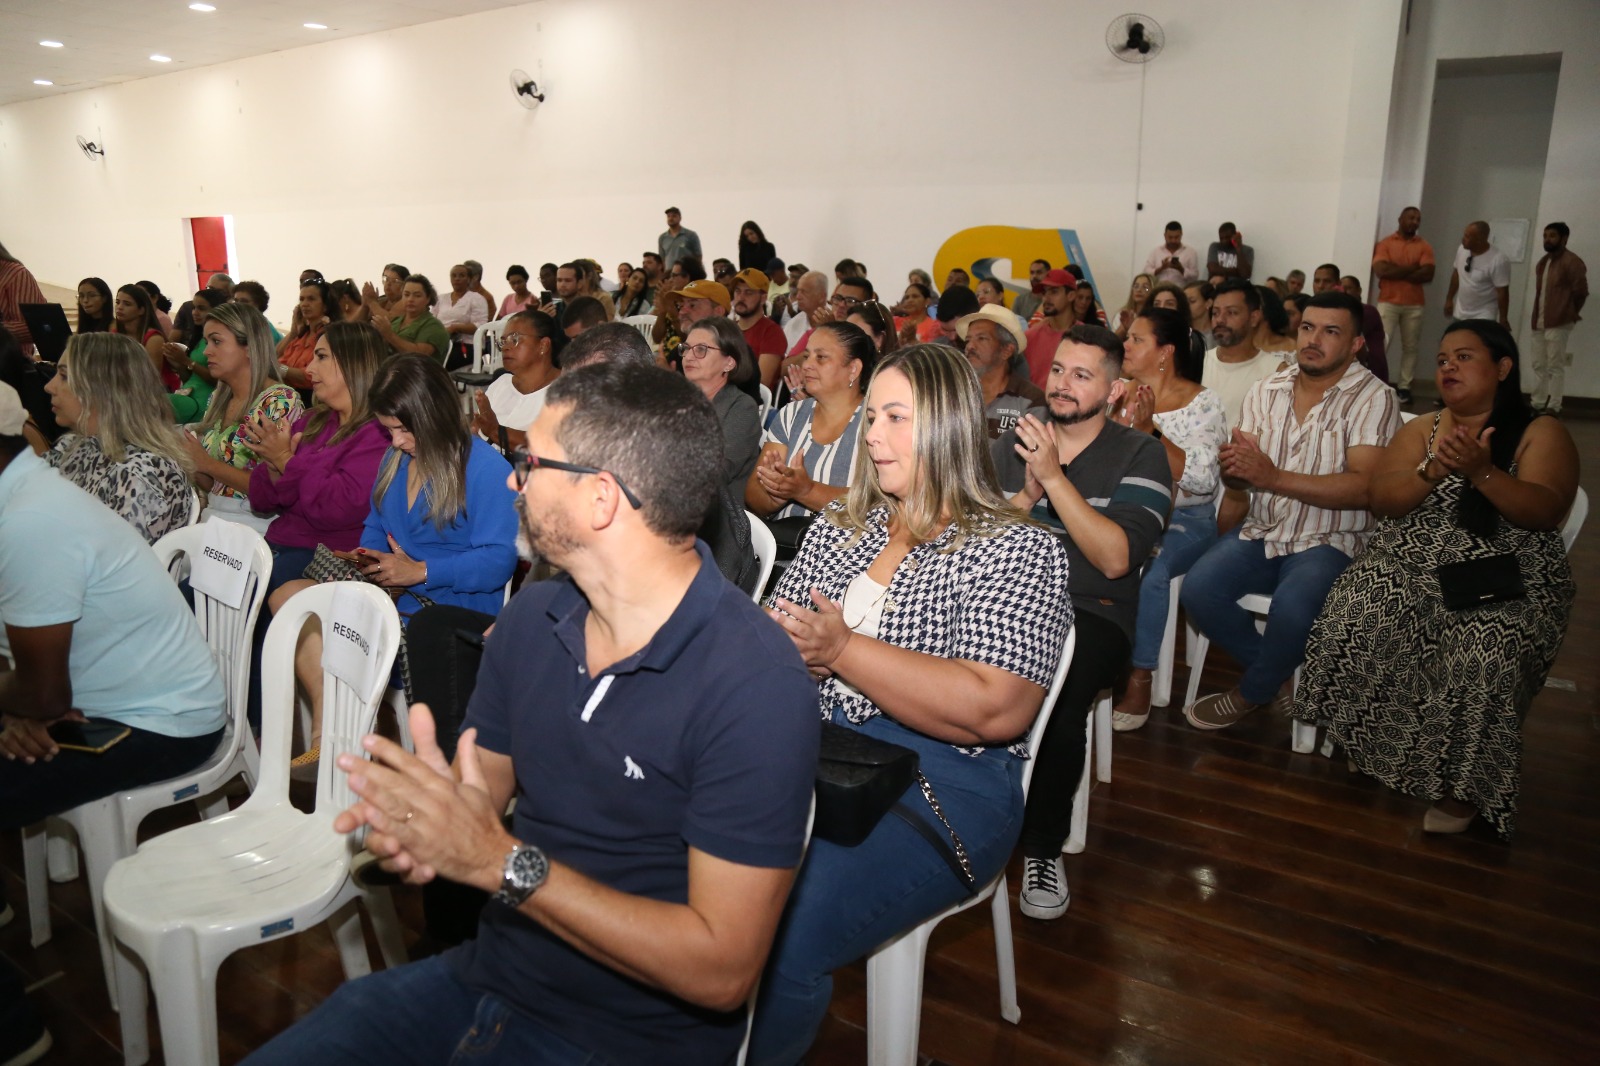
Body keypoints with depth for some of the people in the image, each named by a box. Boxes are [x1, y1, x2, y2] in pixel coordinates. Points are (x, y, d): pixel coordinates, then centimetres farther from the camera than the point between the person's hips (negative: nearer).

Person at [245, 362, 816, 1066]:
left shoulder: (757, 689, -25)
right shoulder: (531, 618, -1)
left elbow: (723, 969, -24)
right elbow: (482, 787, 8)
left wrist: (501, 860, -26)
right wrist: (417, 824, -17)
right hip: (483, 975, 6)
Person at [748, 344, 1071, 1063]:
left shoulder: (1017, 551, -4)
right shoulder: (840, 525, 15)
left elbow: (995, 712, -16)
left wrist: (843, 651, -17)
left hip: (940, 786, -5)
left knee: (774, 937, -27)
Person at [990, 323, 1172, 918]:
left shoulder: (1139, 455, 1)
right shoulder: (1014, 443, 12)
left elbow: (1116, 558, -13)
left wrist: (1053, 478, -19)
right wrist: (1025, 495, -13)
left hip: (1090, 613, -2)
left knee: (1055, 695, -34)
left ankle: (1043, 847, -9)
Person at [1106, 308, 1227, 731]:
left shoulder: (1201, 403, -5)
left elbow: (1201, 478, -17)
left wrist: (1150, 430, -20)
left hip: (1185, 518, -4)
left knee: (1146, 570, -34)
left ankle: (1140, 681, -17)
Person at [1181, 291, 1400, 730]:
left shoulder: (1373, 398, -7)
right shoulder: (1267, 390, 9)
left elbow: (1365, 487, -19)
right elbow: (1239, 479, 6)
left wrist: (1273, 477, -26)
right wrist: (1235, 467, -20)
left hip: (1329, 542, -5)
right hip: (1261, 532, 5)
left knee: (1292, 608, -32)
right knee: (1198, 588, -20)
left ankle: (1251, 693, 0)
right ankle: (1275, 671, 6)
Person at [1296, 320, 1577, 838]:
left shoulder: (1541, 433, 4)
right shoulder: (1420, 428, 14)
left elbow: (1545, 512, -12)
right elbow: (1382, 500, 1)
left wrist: (1481, 472, -27)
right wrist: (1433, 469, -17)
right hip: (1411, 567, 3)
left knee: (1483, 652, -33)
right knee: (1361, 616, -28)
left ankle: (1458, 781, -12)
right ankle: (1372, 742, -7)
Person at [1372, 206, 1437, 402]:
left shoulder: (1424, 246, 6)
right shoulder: (1385, 243, 2)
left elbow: (1427, 275, -5)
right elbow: (1381, 270, -13)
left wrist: (1395, 272, -8)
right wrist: (1412, 268, -10)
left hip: (1414, 305, 2)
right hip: (1388, 302, -2)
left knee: (1409, 347, 3)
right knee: (1381, 343, -10)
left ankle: (1404, 386, 7)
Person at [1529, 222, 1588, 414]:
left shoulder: (1571, 262, -10)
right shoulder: (1543, 262, 16)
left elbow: (1580, 291, -10)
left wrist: (1569, 313, 0)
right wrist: (1536, 318, 13)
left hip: (1558, 323, -8)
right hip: (1539, 323, 8)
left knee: (1555, 366, -5)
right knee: (1539, 365, 12)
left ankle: (1553, 407, -1)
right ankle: (1538, 404, 19)